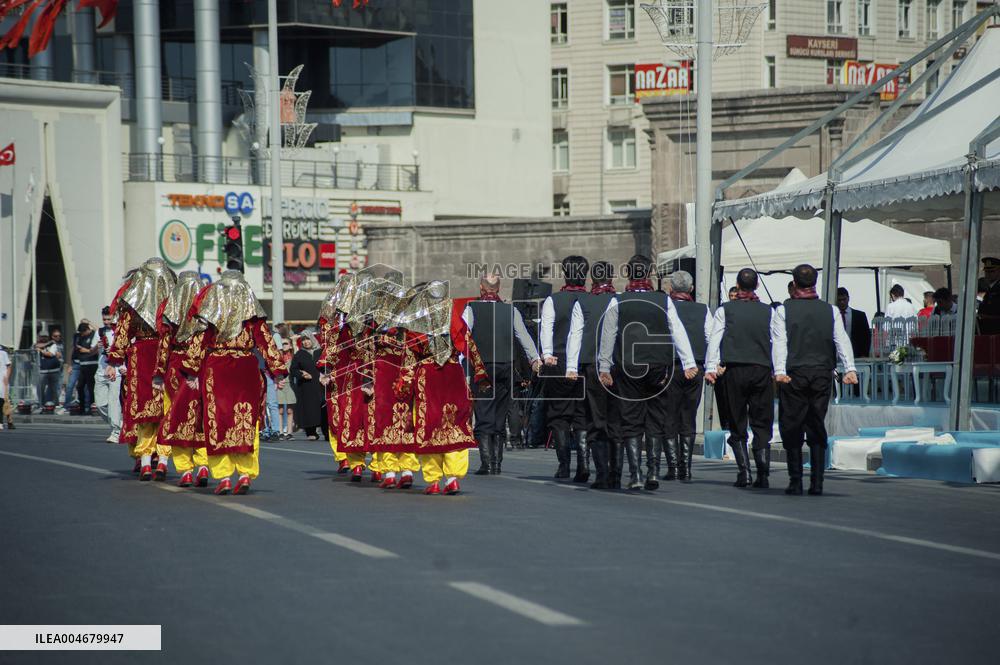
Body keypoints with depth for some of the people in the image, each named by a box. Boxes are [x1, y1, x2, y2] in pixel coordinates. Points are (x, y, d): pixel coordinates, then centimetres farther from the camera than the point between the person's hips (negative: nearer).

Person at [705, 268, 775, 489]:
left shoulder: (725, 310, 3)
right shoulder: (769, 312, 5)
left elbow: (714, 340, -2)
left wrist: (711, 367, -2)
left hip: (735, 370, -1)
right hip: (762, 370, 1)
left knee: (737, 425, 7)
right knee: (762, 425, 5)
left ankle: (744, 472, -3)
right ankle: (762, 474, -4)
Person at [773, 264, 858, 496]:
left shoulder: (783, 310, 1)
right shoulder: (831, 311, 8)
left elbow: (779, 342, -9)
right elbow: (842, 340, -2)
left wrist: (780, 371, -17)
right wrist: (850, 369, -10)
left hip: (793, 374, -2)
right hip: (822, 374, 2)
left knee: (792, 428, 4)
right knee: (817, 427, 9)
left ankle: (796, 482, 0)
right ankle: (817, 482, 3)